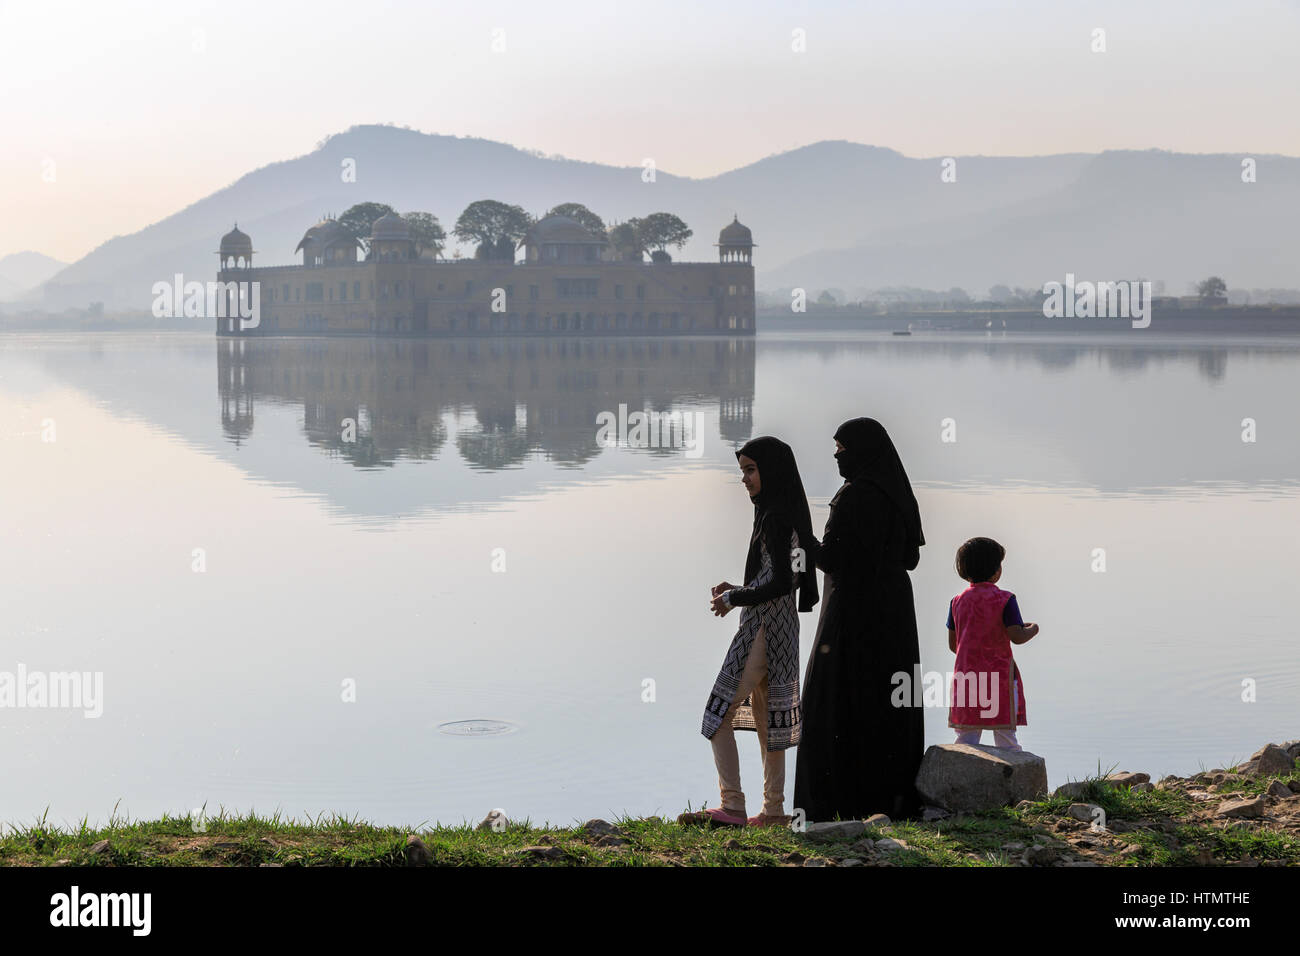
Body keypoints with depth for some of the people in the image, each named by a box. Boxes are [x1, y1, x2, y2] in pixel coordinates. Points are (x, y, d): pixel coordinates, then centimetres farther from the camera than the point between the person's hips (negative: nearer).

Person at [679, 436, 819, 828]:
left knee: (720, 713, -8)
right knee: (766, 717, 12)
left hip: (763, 628, -10)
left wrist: (733, 598, -11)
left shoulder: (776, 517, -15)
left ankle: (732, 807, -12)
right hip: (778, 626, 10)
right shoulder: (787, 514, 15)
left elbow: (781, 582, -22)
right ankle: (773, 809, 14)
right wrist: (737, 591, 12)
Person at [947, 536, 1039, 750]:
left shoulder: (958, 602, 6)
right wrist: (1033, 629, 5)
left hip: (966, 672, 3)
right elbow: (1017, 636, -16)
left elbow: (952, 644, 9)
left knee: (966, 738, 6)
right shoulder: (1004, 600, -8)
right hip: (999, 675, -3)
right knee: (1005, 736, 3)